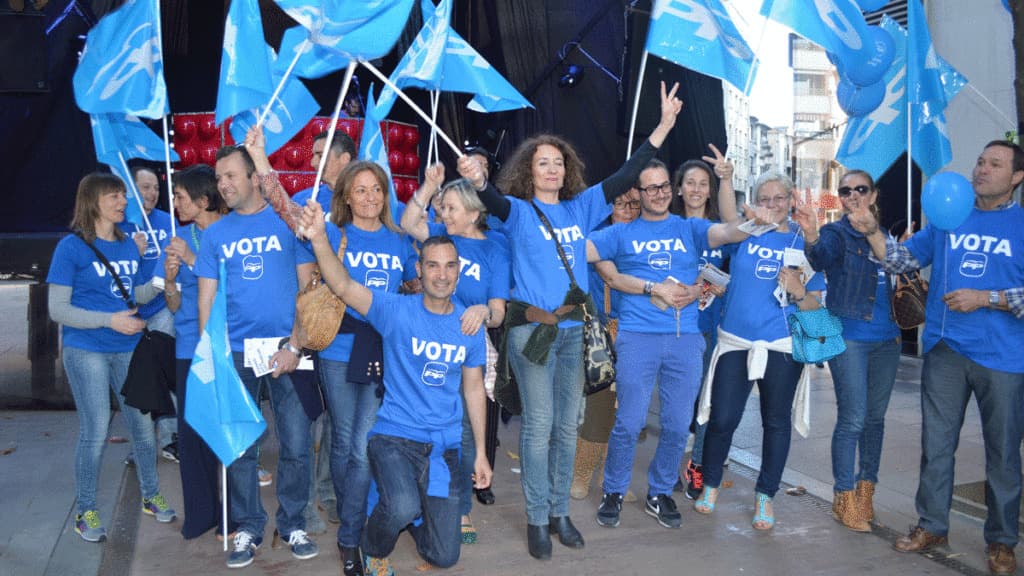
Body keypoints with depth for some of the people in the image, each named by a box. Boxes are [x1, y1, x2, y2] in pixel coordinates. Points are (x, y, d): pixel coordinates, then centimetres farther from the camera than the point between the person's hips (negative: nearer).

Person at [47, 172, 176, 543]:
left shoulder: (129, 245, 9)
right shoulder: (71, 247, -7)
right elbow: (57, 309, -10)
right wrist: (110, 320, -19)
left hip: (129, 349, 5)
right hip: (86, 351, -5)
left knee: (142, 424, 9)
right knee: (95, 432, 0)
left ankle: (151, 496, 27)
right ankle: (86, 512, 17)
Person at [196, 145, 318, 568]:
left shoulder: (288, 221, 2)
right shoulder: (215, 234, 10)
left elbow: (308, 287, -1)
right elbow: (206, 299, 9)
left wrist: (294, 346, -9)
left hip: (284, 348, -2)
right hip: (234, 352, 2)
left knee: (296, 444, 1)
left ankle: (292, 524, 20)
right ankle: (248, 528, 23)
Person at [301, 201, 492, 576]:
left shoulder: (469, 326, 0)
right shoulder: (396, 311, -9)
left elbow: (473, 387, 10)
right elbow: (343, 286, -24)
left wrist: (480, 453, 12)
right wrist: (318, 238, -41)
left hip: (445, 445, 3)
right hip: (395, 436, -3)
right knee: (402, 507, -34)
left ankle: (410, 513, 40)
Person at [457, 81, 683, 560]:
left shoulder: (581, 208, 11)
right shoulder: (519, 212, -1)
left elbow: (625, 177, 9)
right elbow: (495, 203, -23)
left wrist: (664, 125, 5)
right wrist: (477, 182, -46)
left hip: (573, 328, 5)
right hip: (532, 328, -5)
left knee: (567, 426, 12)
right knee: (538, 425, -2)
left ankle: (560, 512, 25)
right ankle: (537, 519, 11)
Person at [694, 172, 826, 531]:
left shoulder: (806, 243, 4)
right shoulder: (746, 233, 7)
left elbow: (815, 303, 4)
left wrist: (799, 292, -16)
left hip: (782, 347, 0)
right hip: (735, 342, 0)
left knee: (776, 422, 10)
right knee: (722, 419, 2)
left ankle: (765, 496, 27)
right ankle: (710, 485, 26)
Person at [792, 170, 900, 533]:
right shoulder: (836, 233, -3)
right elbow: (820, 258, -27)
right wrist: (810, 235, -47)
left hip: (886, 339, 5)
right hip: (849, 337, -5)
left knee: (875, 418, 12)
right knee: (852, 419, -5)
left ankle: (865, 492, 25)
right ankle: (844, 498, 7)